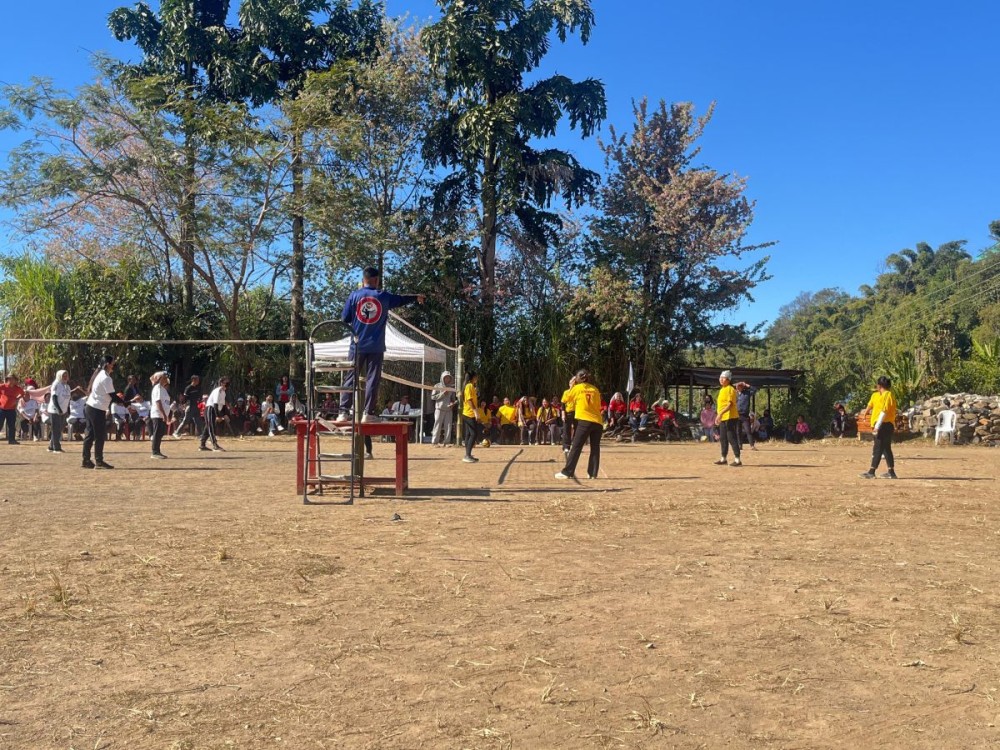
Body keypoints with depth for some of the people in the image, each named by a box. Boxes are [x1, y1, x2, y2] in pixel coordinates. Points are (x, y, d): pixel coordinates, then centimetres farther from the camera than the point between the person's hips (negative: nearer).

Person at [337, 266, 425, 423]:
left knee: (350, 379, 4)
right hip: (376, 346, 0)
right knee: (372, 379, 2)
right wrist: (416, 297, 38)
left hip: (357, 345, 1)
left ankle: (344, 412, -2)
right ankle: (369, 413, -1)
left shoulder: (354, 295, 0)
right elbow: (401, 299, 20)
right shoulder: (384, 296, 2)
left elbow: (344, 319, -1)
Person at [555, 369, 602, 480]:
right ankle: (592, 473, 6)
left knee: (576, 447, -3)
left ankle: (567, 472, -4)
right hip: (597, 422, 3)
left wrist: (571, 386, 27)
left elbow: (567, 398, 19)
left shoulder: (577, 388, 3)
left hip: (584, 421, -3)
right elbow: (598, 406, 15)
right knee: (595, 448, 8)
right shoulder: (595, 389, 10)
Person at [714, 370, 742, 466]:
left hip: (730, 418, -10)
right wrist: (718, 415, 21)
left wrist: (721, 413, -30)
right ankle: (724, 459, 22)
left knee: (732, 438, -10)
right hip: (723, 418, 10)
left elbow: (730, 404, -21)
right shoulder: (722, 389, 17)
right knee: (723, 438, 13)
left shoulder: (730, 389, -11)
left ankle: (737, 459, -8)